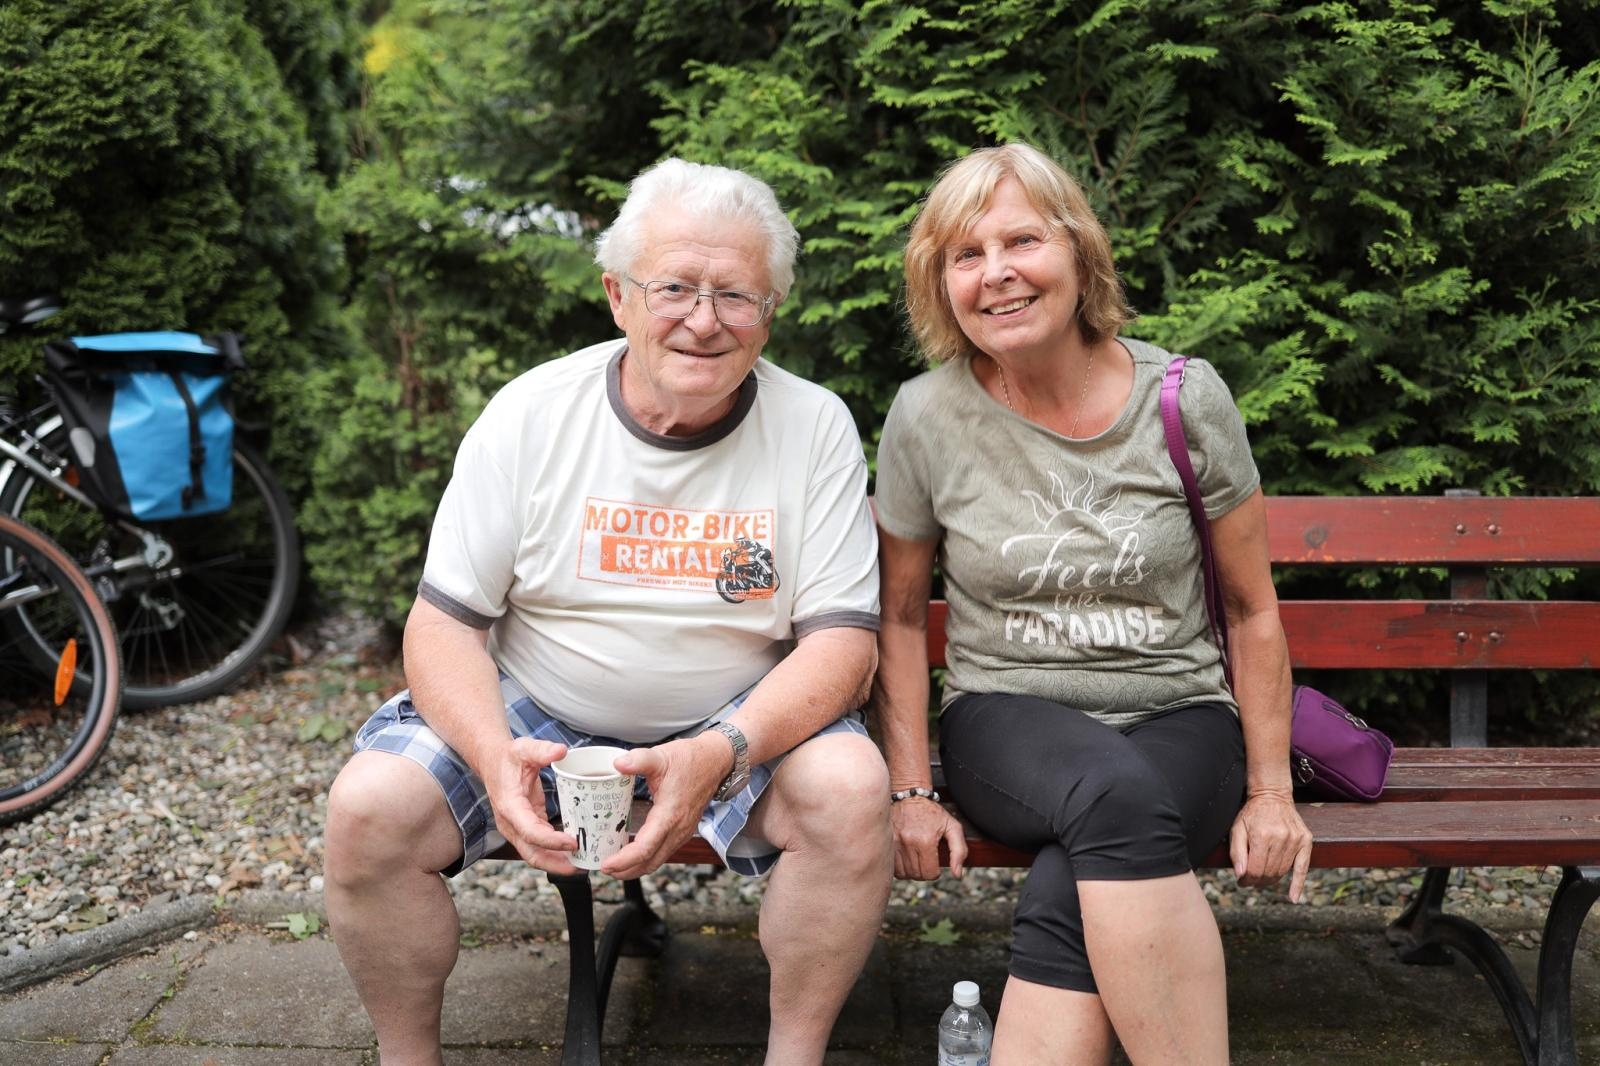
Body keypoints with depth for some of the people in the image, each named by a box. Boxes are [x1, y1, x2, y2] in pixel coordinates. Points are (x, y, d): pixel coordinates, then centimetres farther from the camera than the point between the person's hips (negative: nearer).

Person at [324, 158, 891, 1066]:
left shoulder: (816, 428, -9)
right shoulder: (531, 414, -7)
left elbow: (842, 640, -12)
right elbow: (444, 622, -6)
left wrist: (719, 755, -31)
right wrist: (495, 755, -28)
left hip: (743, 718, 0)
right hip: (535, 712, 1)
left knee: (851, 787, -29)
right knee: (370, 807, -22)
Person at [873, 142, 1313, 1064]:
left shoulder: (1185, 398, -4)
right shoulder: (926, 418, -4)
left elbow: (1254, 610, 4)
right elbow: (900, 615, 6)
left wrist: (1270, 791, 3)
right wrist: (912, 790, -1)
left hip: (1179, 719, 0)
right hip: (1007, 721, 0)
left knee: (1064, 904, -32)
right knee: (1116, 792, -36)